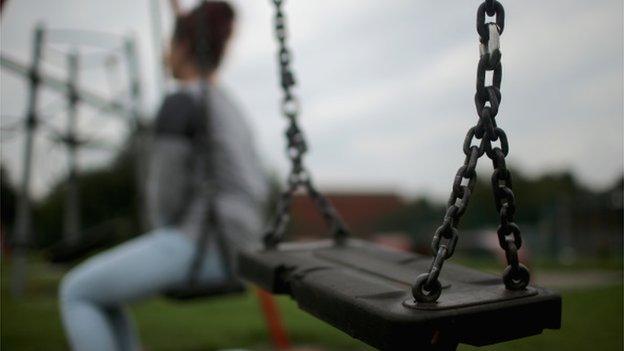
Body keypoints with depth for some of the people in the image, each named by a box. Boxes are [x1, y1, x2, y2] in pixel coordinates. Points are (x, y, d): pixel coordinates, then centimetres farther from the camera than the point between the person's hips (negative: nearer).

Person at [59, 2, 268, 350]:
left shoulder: (180, 102, -10)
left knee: (76, 292, 6)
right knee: (101, 289, 23)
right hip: (231, 244, 9)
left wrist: (165, 234, 6)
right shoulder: (230, 108, 18)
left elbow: (165, 192, -14)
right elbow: (257, 188, 21)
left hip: (200, 242, -9)